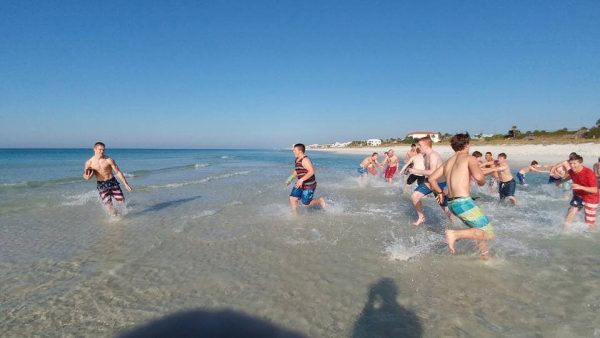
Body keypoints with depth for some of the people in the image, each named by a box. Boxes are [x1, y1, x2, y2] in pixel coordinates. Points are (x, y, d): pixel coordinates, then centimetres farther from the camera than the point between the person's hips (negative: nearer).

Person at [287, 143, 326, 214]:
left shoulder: (305, 160, -20)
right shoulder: (297, 160, 10)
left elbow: (311, 171, -28)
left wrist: (301, 180, -32)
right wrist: (290, 178, 13)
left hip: (308, 185, -9)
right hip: (300, 185, 9)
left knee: (306, 203, 0)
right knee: (292, 199, 1)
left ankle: (320, 201, 23)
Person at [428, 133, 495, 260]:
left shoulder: (448, 162, 17)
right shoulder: (469, 158, -2)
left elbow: (432, 178, 14)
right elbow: (478, 177, -20)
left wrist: (440, 192, 26)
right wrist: (482, 182, 3)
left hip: (452, 203, 8)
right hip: (464, 202, -8)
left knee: (481, 230, 23)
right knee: (489, 233, 0)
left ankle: (485, 257, 25)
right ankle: (455, 234, -15)